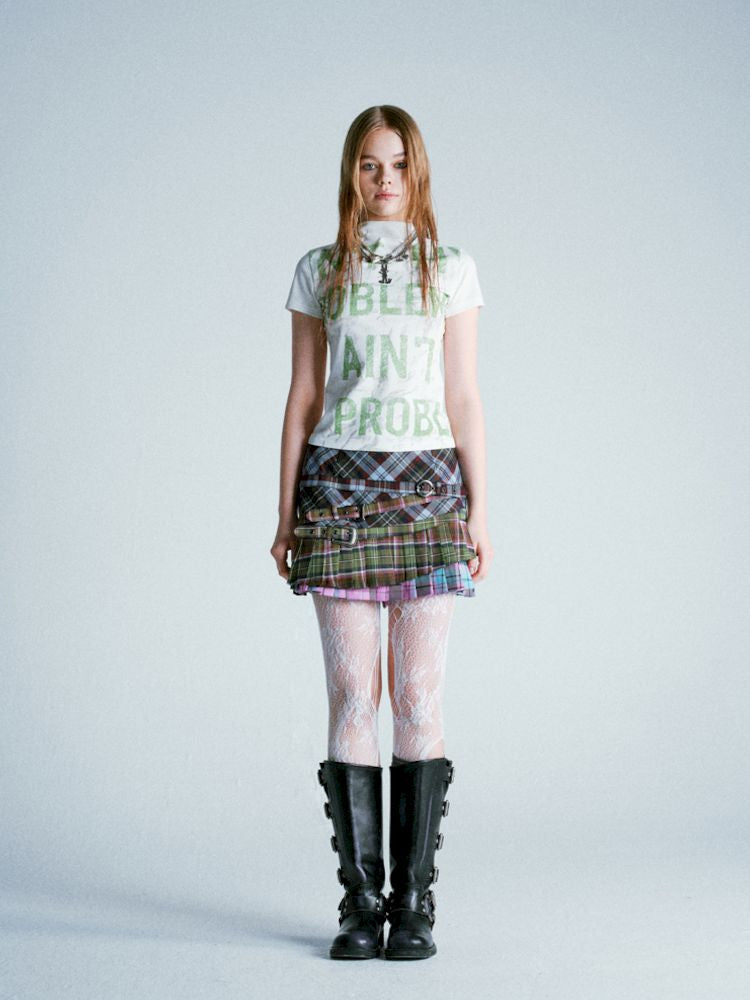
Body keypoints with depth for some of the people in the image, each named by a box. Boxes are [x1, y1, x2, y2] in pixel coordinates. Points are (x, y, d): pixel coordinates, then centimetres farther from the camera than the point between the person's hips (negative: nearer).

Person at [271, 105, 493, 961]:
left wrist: (479, 512, 1)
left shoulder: (450, 271, 9)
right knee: (351, 694, -3)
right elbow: (302, 398, 10)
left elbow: (463, 399, 7)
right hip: (340, 484, 0)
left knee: (419, 696, -2)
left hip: (428, 483, 0)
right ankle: (362, 899, 4)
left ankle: (415, 899, 4)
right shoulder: (318, 273, 10)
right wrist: (286, 513, 5)